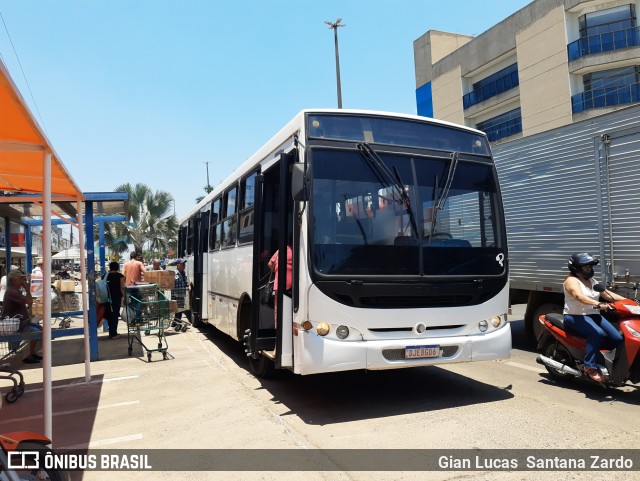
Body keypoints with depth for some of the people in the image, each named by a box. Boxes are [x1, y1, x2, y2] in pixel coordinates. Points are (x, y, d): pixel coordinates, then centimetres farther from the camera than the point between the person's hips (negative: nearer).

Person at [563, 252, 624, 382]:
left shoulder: (592, 281, 19)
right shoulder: (571, 280, -9)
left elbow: (607, 294, 12)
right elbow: (579, 296, -28)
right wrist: (599, 305, -42)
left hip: (593, 315, 8)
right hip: (575, 316, -8)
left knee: (617, 338, -8)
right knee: (597, 333, -33)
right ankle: (590, 366, -29)